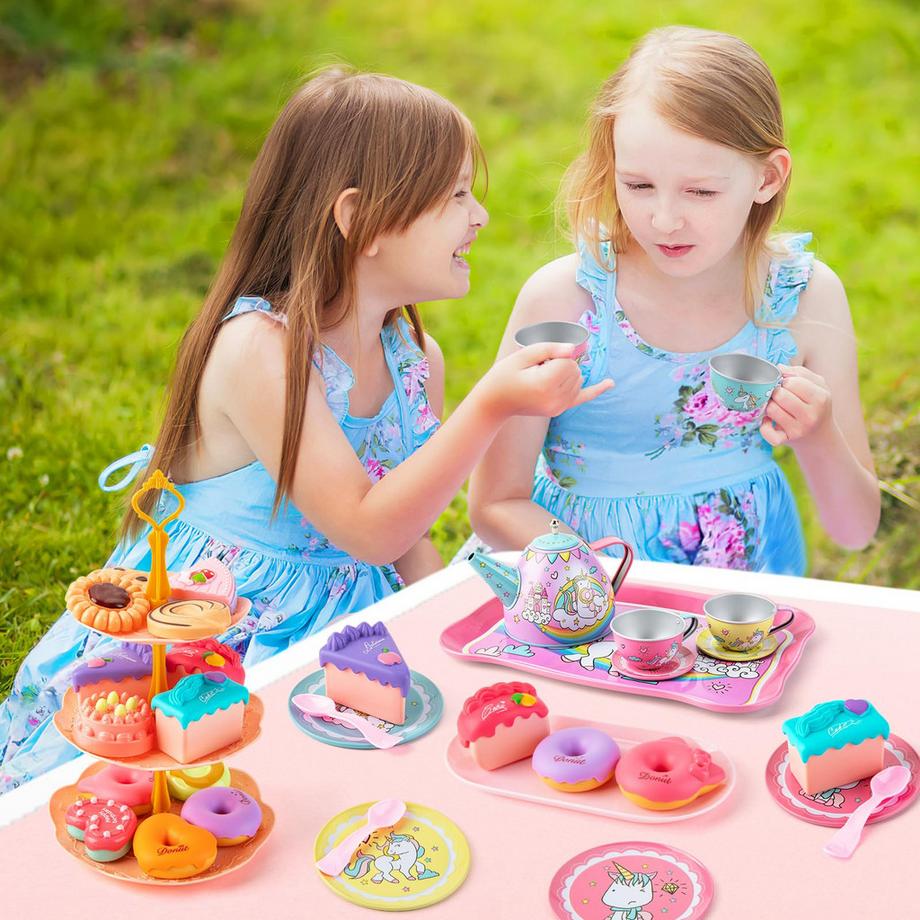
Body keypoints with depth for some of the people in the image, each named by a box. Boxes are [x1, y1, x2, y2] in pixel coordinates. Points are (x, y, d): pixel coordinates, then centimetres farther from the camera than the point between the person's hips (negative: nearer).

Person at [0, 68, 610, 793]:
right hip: (207, 641, -7)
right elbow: (367, 529, -26)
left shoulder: (417, 358, 1)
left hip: (338, 631, 7)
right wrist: (490, 408, -32)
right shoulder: (257, 347, -22)